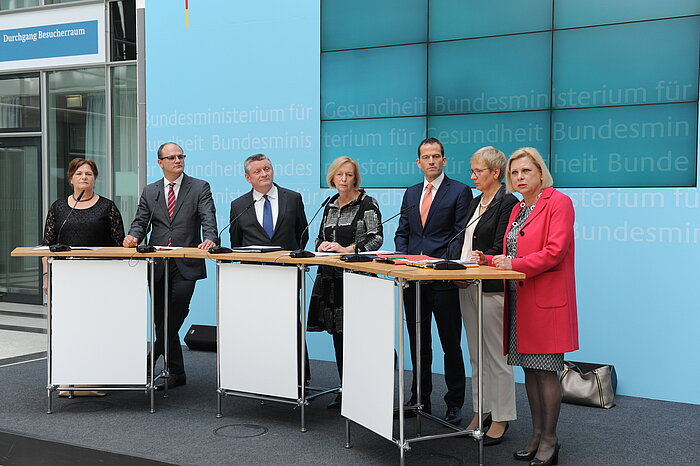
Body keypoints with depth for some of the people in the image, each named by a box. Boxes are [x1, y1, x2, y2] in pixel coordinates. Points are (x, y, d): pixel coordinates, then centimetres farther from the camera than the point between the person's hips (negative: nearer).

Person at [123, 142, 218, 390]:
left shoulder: (200, 188, 4)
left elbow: (208, 218, -8)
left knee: (175, 314, -17)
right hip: (157, 264, 4)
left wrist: (209, 239, -28)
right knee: (162, 320, 7)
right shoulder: (149, 192, 14)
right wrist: (134, 236, -12)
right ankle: (176, 373, 18)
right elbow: (141, 221, 10)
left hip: (186, 264, -4)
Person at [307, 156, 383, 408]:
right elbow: (321, 237, 23)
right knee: (338, 334, 8)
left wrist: (347, 249, -17)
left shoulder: (367, 204, -3)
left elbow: (376, 238, -11)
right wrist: (323, 245, 0)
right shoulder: (331, 205, 16)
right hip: (331, 275, 7)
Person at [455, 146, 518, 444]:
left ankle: (501, 419, 7)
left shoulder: (507, 203, -10)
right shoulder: (475, 202, 17)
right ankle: (481, 412, 24)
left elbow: (499, 250, -16)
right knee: (476, 355, 14)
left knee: (496, 355, -2)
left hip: (491, 287, -9)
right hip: (468, 285, 9)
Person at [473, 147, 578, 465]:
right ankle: (536, 436, 21)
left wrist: (514, 264, -19)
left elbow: (554, 251, -18)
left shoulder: (558, 202, -8)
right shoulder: (517, 210, 18)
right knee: (529, 368, 12)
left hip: (546, 300, -8)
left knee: (545, 370, -3)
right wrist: (488, 260, 5)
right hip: (519, 299, 8)